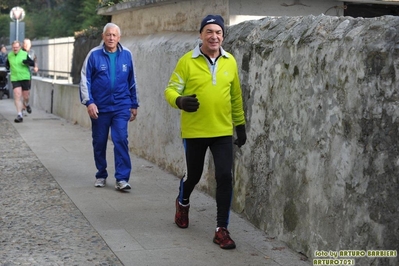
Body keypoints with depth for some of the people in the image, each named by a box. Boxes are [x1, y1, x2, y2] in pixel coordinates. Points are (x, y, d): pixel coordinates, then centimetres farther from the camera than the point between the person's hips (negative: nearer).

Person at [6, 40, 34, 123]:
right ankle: (19, 115, -18)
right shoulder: (9, 55, 5)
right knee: (17, 96, -14)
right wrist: (7, 66, 1)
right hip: (15, 79, 1)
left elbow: (33, 63, -4)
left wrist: (27, 62, -24)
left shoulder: (25, 54, -5)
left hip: (25, 78, -1)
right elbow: (7, 63, 23)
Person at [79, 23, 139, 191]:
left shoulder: (126, 55, 3)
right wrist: (89, 102, -13)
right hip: (99, 107, 0)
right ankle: (101, 175, 25)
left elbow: (132, 82, 12)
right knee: (99, 143, 9)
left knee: (121, 140, -10)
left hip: (121, 107, 0)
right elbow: (85, 80, -3)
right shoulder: (94, 55, -3)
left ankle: (122, 178, -8)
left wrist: (134, 105, 13)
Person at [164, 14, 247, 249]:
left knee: (225, 177, -6)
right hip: (194, 132, -2)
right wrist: (180, 101, -29)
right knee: (194, 175, 13)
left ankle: (222, 229, 4)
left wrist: (241, 125, 16)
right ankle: (183, 203, 48)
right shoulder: (187, 61, -7)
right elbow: (171, 90, -7)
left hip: (223, 132, 2)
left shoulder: (230, 62, 4)